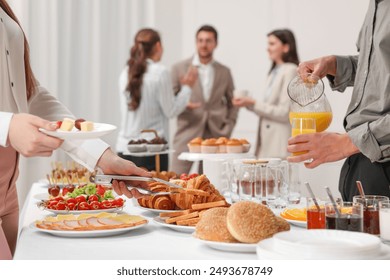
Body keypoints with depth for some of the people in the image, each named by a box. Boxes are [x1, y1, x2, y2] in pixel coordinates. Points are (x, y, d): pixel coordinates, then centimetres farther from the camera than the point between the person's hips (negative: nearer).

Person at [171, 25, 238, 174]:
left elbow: (232, 103, 18)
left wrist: (227, 128, 5)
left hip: (216, 136, 2)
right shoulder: (179, 68, 5)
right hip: (187, 134, -2)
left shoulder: (224, 72, 13)